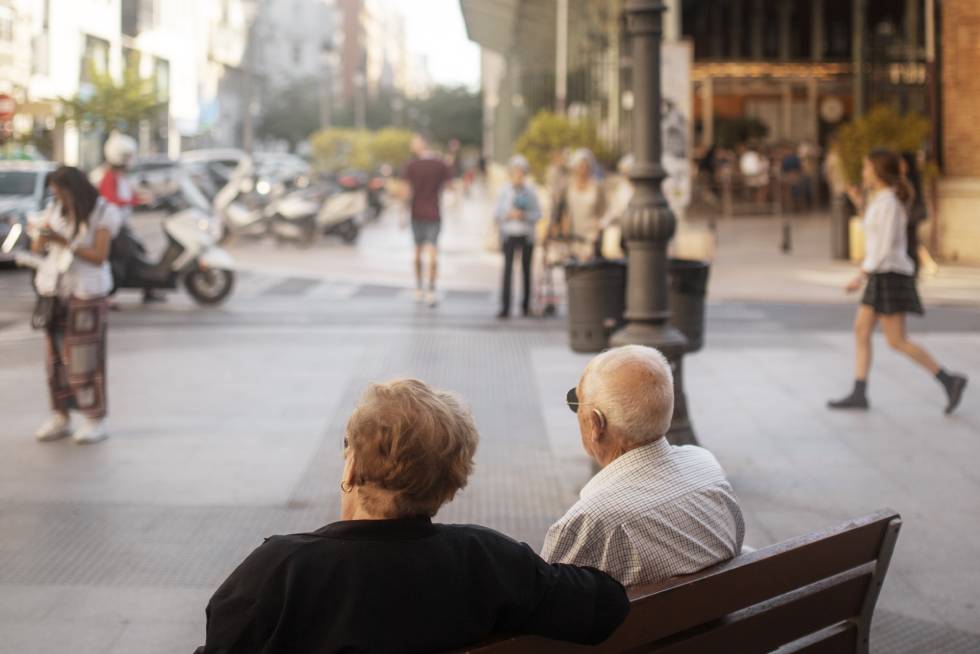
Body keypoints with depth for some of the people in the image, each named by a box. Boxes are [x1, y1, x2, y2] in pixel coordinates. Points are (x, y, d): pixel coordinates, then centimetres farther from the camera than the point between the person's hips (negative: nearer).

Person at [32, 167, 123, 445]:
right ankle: (60, 417, 13)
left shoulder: (104, 213, -7)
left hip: (87, 291, -5)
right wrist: (44, 236, -19)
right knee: (56, 356, 5)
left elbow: (99, 256, -14)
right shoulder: (56, 209, 7)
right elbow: (37, 247, 4)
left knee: (85, 357, -6)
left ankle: (96, 420, 1)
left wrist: (65, 243, -23)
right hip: (56, 289, 5)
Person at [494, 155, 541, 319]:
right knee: (507, 268, -10)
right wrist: (509, 214, -13)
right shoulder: (505, 190, 3)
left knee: (526, 269, 8)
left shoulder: (531, 190, 4)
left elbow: (537, 213, 3)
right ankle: (505, 307, -13)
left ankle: (526, 304, 24)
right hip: (509, 233, -1)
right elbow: (497, 213, 5)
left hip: (526, 234, 1)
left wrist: (524, 215, -14)